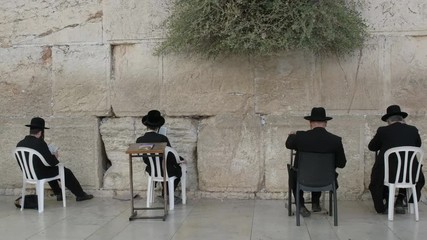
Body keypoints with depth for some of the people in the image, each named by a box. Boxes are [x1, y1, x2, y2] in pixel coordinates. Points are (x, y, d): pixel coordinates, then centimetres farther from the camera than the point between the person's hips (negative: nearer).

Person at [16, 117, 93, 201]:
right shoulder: (40, 143, -24)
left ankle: (58, 194, 43)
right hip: (41, 175, -7)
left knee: (51, 169, 34)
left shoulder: (20, 144, -3)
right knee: (66, 172, 13)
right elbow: (52, 162, -22)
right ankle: (80, 195, 24)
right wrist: (54, 156, 0)